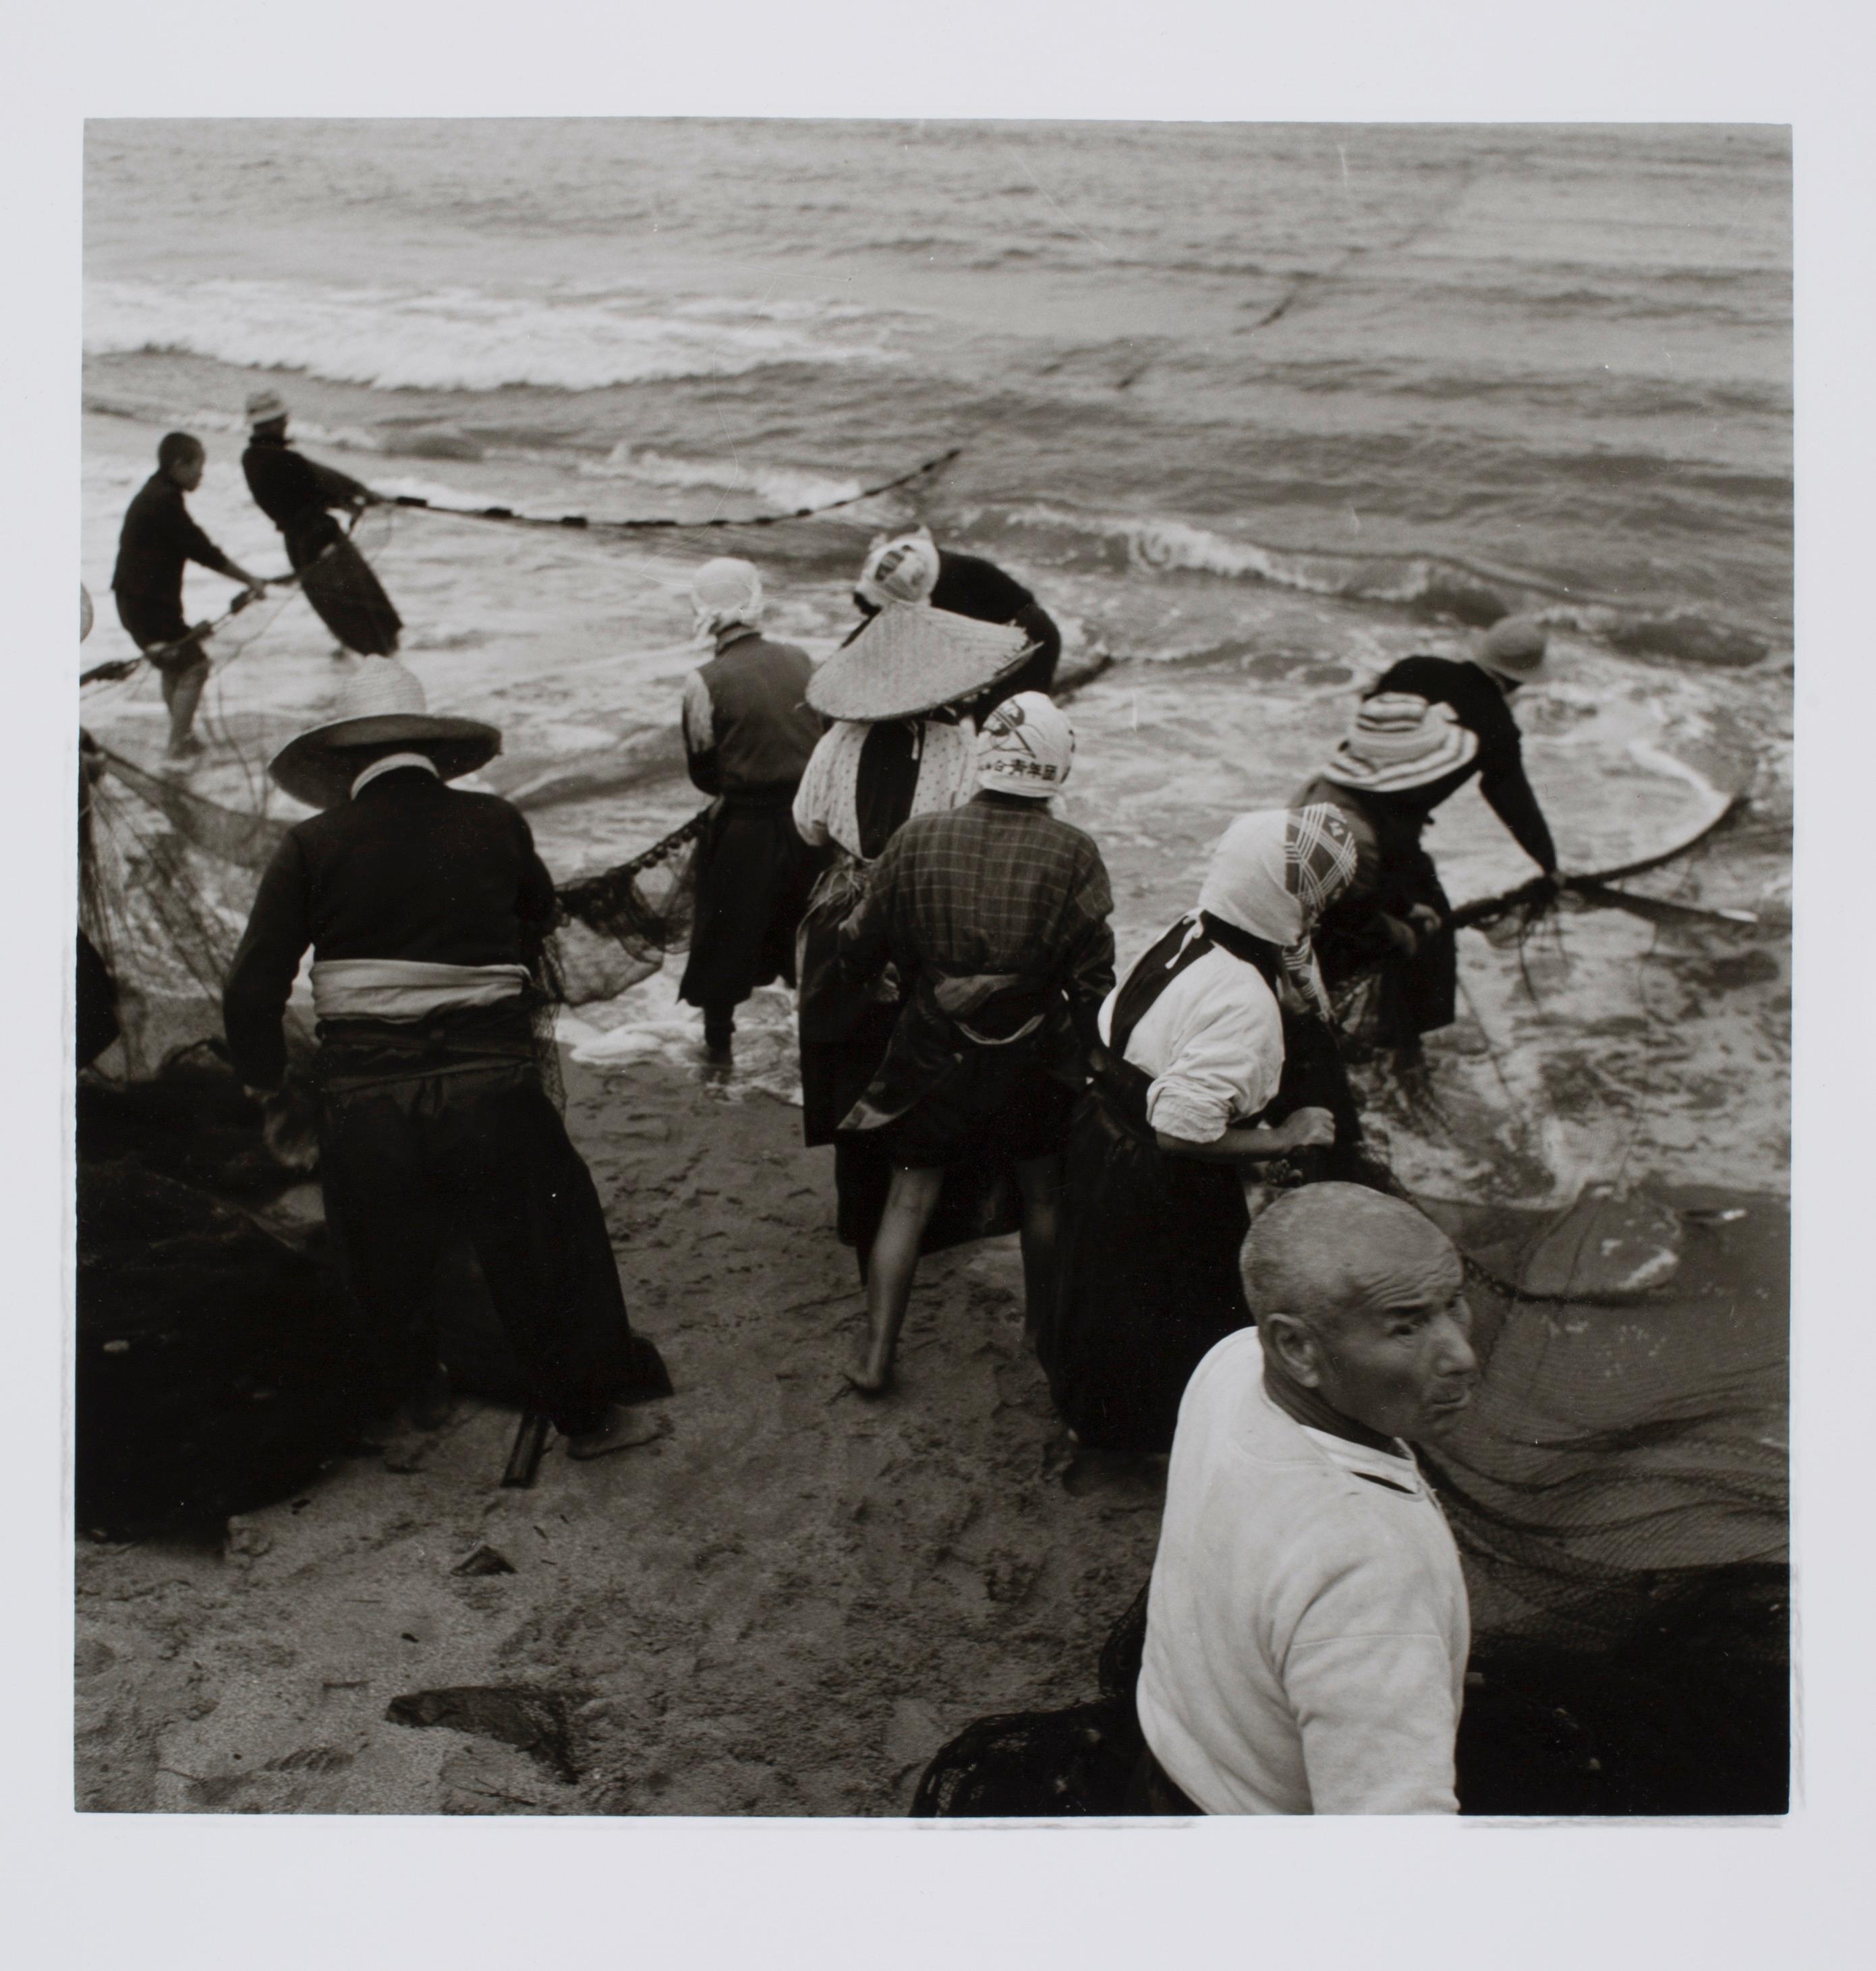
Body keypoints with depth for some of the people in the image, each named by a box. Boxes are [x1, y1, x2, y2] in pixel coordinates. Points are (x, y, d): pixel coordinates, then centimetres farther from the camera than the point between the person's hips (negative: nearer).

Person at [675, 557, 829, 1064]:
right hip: (807, 814, 4)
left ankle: (718, 1040, 22)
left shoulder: (706, 681, -15)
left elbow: (703, 771, -7)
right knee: (805, 926, 22)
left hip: (742, 827, -4)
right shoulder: (799, 660, -3)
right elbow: (827, 732, 6)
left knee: (726, 931, 12)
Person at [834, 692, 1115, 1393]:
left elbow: (861, 946, 1)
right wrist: (1089, 1054, 5)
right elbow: (1093, 978, -10)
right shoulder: (1072, 854, -13)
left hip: (933, 1055, 1)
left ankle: (876, 1355, 13)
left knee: (908, 1202, 11)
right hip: (1034, 1059, 0)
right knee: (1043, 1195, 19)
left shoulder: (918, 839, -9)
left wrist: (861, 974, 23)